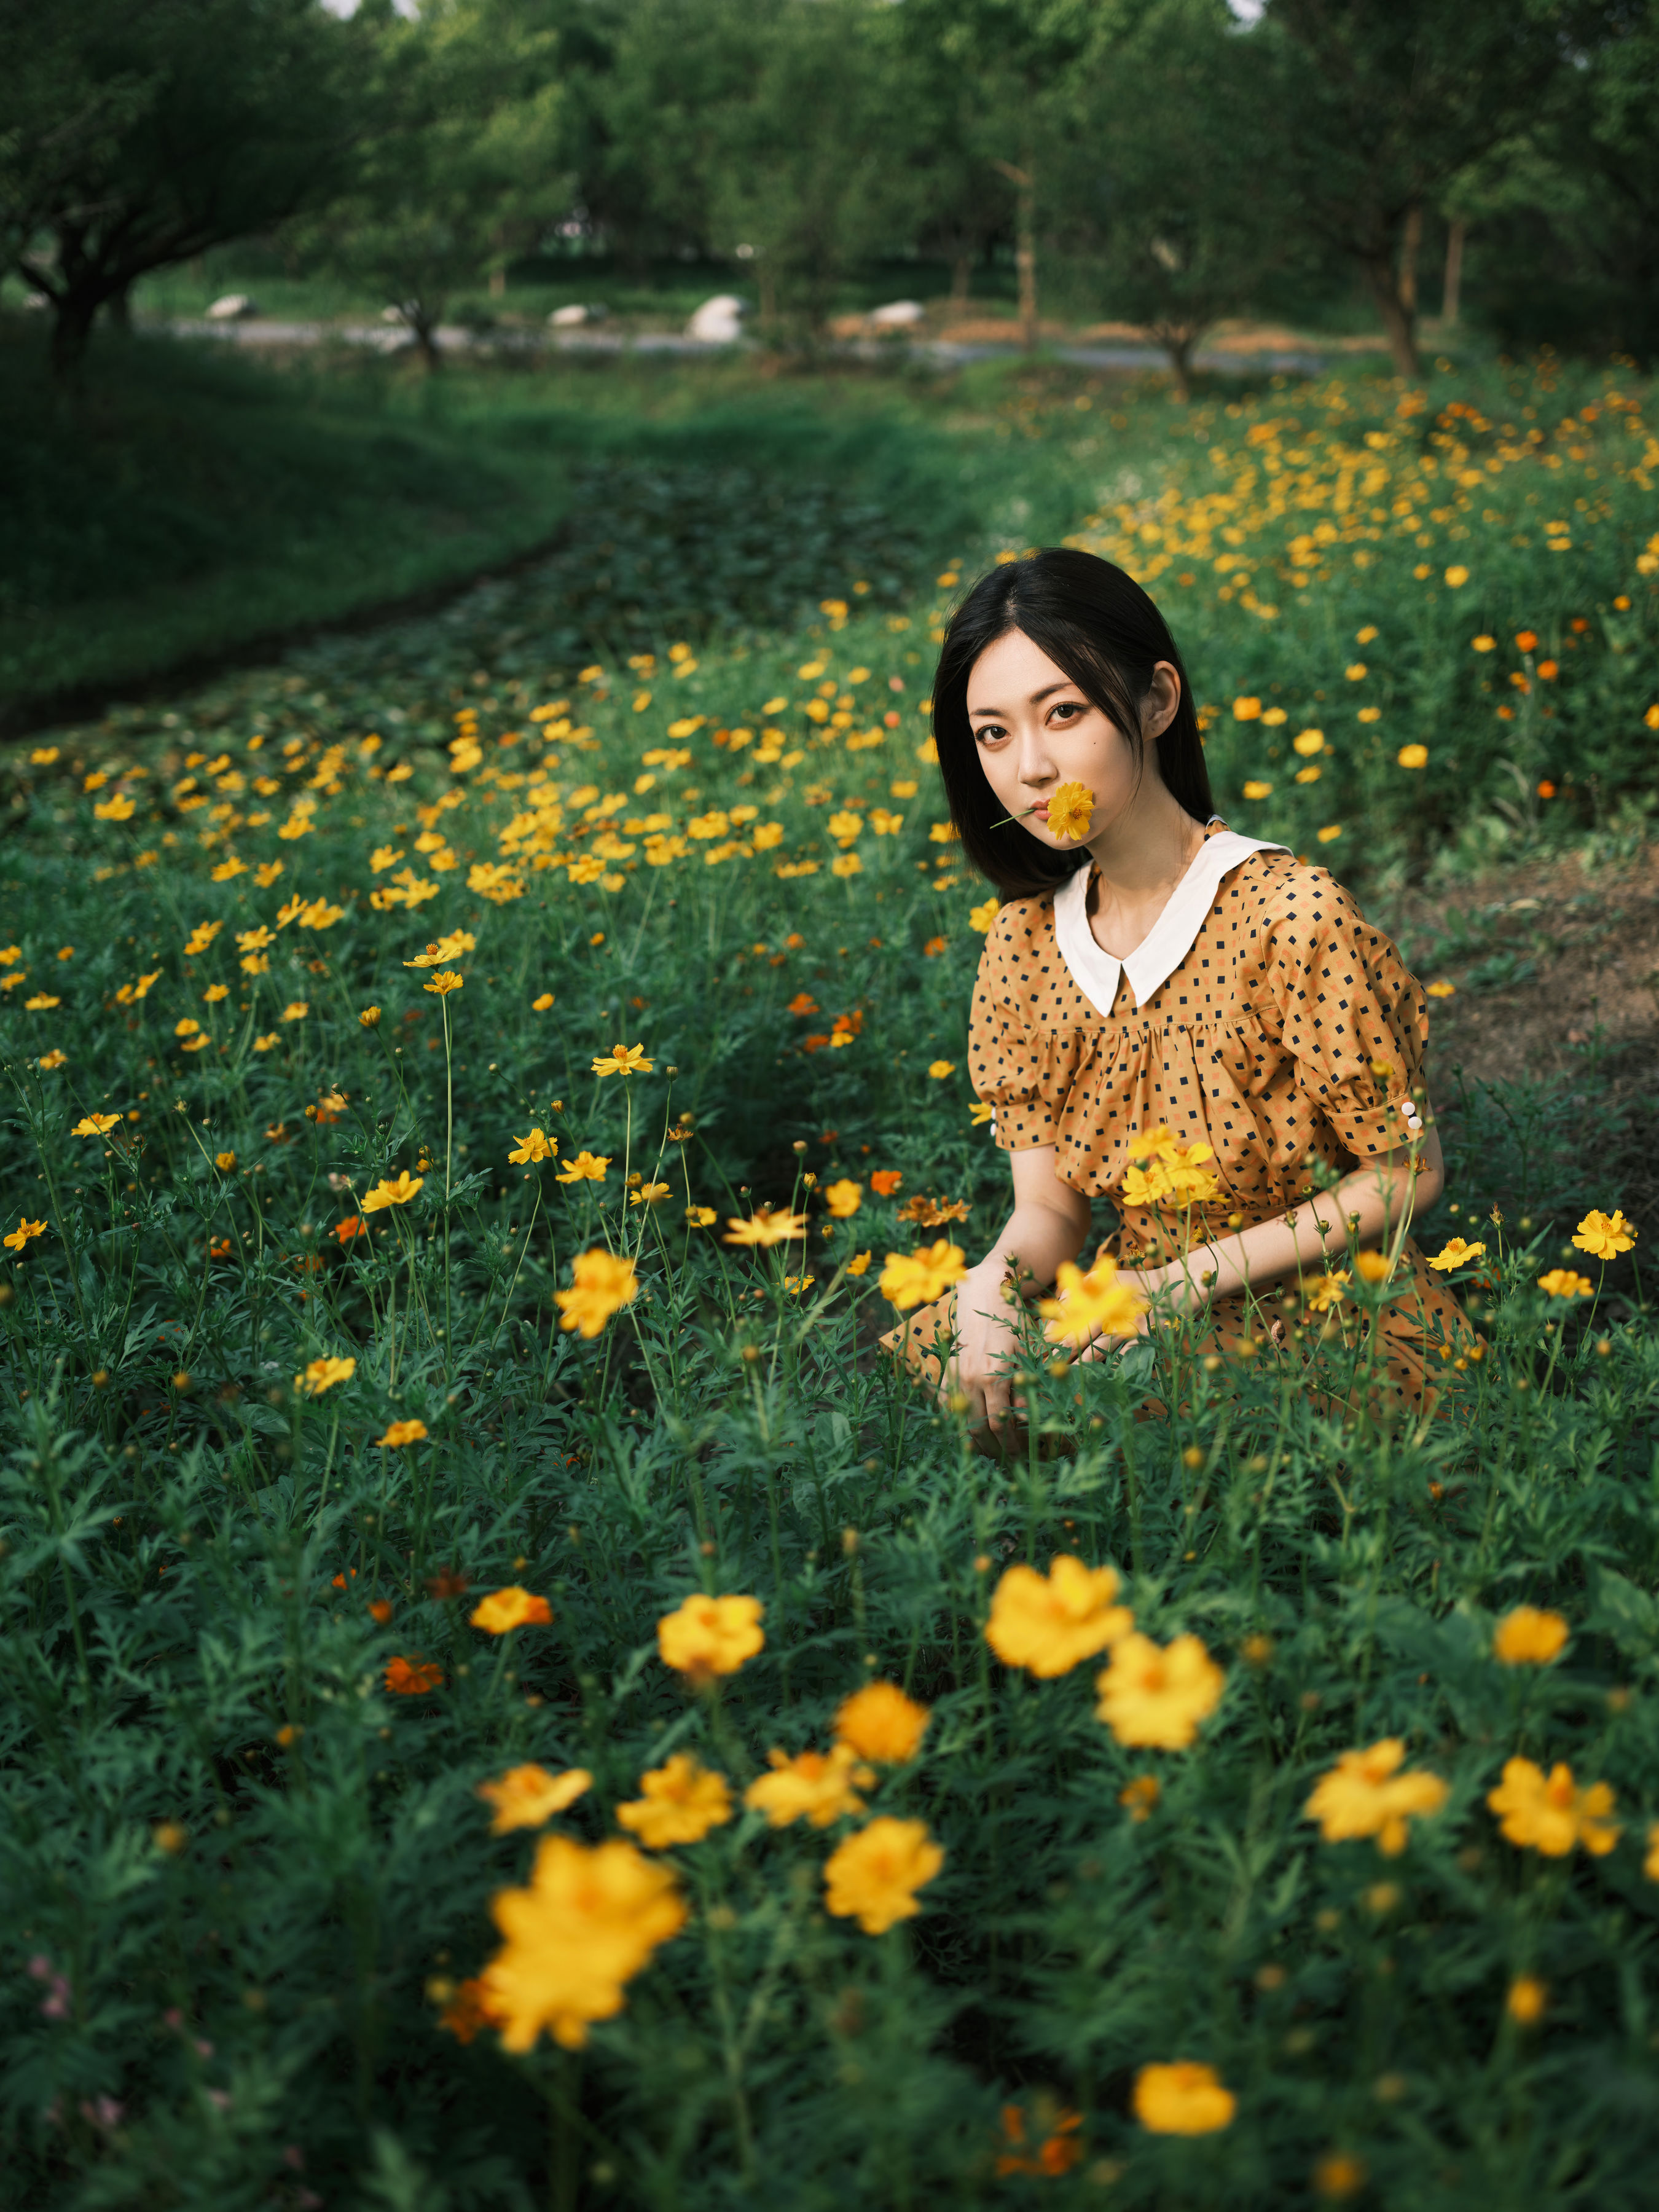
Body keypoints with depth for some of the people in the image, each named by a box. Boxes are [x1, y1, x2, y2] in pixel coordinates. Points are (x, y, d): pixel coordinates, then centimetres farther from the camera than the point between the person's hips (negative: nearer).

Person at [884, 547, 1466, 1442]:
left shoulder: (1291, 917, -19)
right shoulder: (1023, 941, -1)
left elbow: (1408, 1173, -10)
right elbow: (1049, 1207, 2)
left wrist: (1184, 1283, -17)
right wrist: (992, 1282, -22)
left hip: (1325, 1327, -5)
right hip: (1138, 1308, 5)